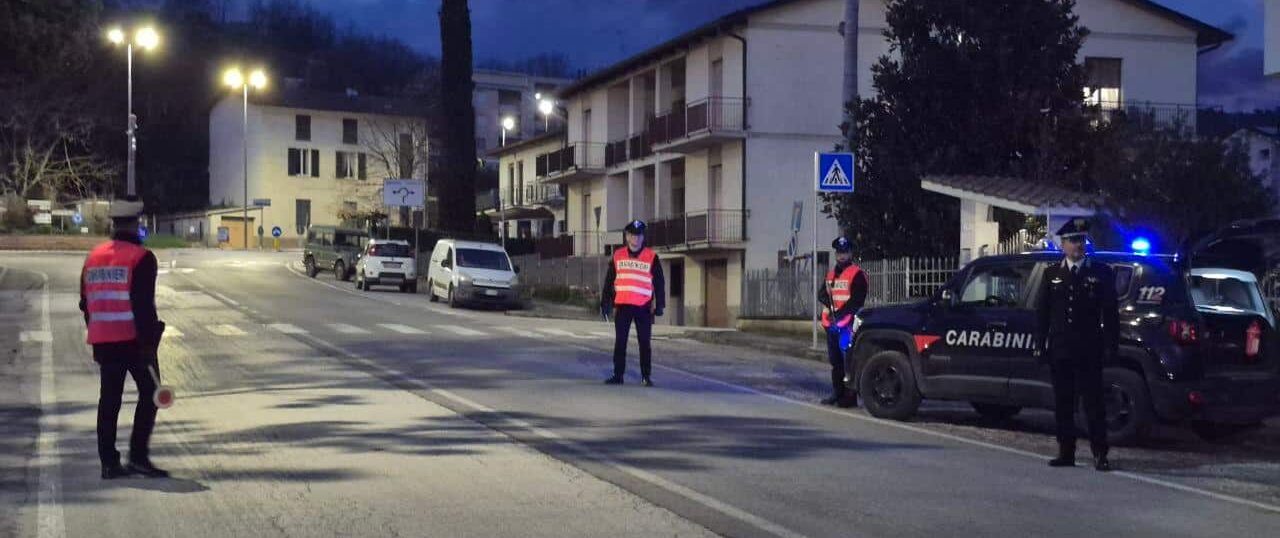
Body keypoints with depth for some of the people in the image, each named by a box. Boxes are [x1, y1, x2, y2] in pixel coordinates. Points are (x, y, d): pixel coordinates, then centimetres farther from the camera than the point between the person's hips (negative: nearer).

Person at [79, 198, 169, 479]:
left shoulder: (93, 257, 12)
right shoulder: (141, 258, -9)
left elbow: (86, 303, 16)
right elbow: (143, 305, -16)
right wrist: (149, 341, -14)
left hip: (104, 341, 6)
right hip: (133, 339, -6)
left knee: (109, 400, 10)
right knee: (149, 394, 4)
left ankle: (109, 462, 10)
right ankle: (138, 456, -4)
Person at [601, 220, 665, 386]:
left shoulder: (651, 257, 0)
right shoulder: (618, 255, 7)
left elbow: (659, 282, 2)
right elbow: (609, 281, 10)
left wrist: (659, 305, -4)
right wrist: (605, 303, 7)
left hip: (643, 307, -2)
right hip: (622, 306, 2)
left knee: (644, 342, 2)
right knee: (620, 342, 4)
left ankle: (646, 376, 10)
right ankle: (618, 375, 11)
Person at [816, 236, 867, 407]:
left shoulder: (857, 274, -5)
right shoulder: (831, 274, 20)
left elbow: (857, 299, -13)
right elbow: (821, 293, 16)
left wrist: (840, 313, -20)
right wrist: (828, 302, -7)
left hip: (848, 323, -8)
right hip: (831, 323, 8)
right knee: (835, 361, 12)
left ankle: (850, 396, -11)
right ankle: (837, 393, 20)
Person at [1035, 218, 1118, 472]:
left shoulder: (1101, 273, 4)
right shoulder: (1051, 274, 11)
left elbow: (1110, 313, 2)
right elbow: (1042, 312, 11)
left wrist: (1110, 346, -5)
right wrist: (1041, 344, 3)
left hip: (1089, 351, -3)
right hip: (1060, 350, 3)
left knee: (1093, 401, -4)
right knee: (1063, 403, 6)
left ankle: (1100, 454, -1)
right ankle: (1066, 453, 13)